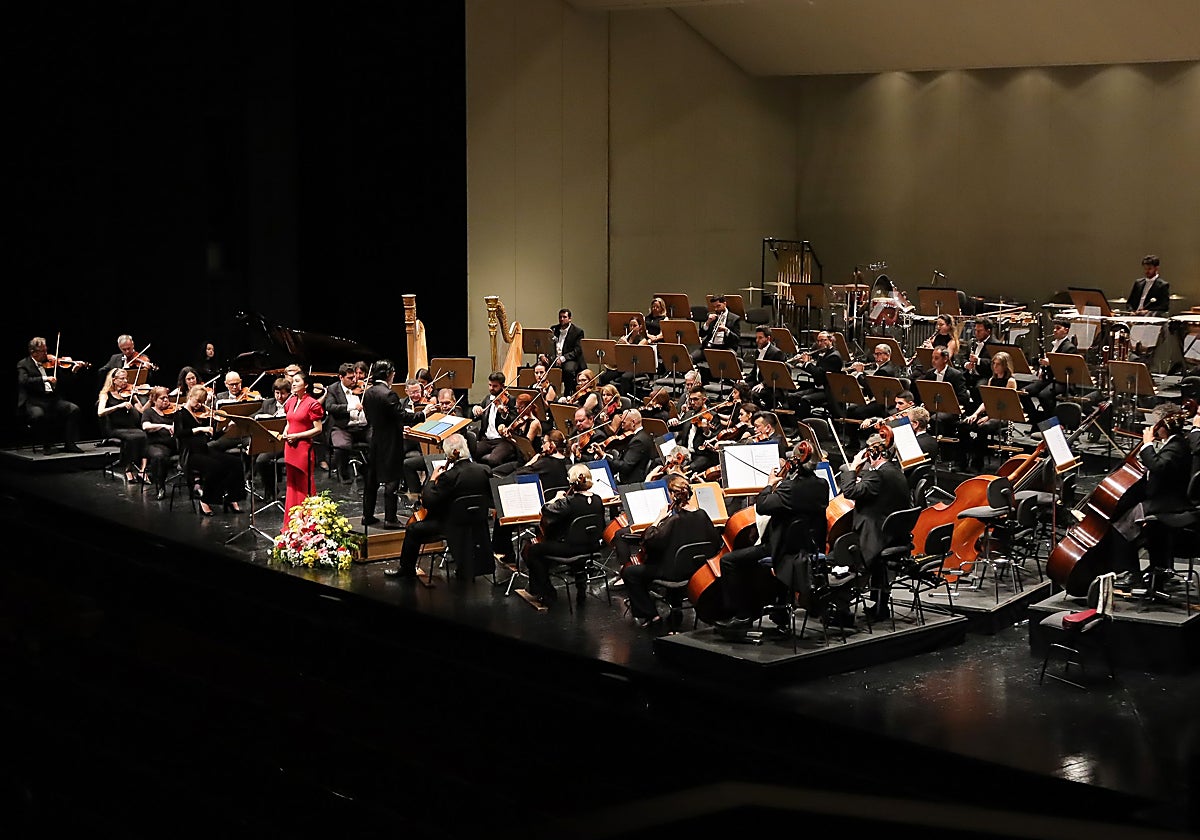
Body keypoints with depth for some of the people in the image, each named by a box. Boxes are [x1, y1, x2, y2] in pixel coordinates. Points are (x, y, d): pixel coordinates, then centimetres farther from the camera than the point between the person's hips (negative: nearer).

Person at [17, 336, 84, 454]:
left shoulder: (50, 362, 14)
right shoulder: (23, 364, 2)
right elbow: (24, 381, -15)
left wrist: (73, 369, -6)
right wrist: (44, 378, -24)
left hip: (52, 399, 5)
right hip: (33, 401, -5)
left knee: (74, 409, -16)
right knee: (38, 415, -36)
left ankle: (70, 444, -10)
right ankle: (47, 446, -15)